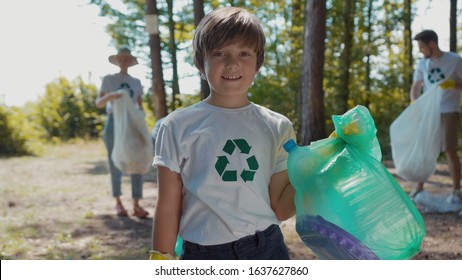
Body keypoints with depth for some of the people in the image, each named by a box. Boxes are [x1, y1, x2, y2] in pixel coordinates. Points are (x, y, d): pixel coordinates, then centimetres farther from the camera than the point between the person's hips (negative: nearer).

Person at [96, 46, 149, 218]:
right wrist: (109, 96, -23)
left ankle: (136, 204, -7)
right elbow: (99, 104, -2)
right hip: (114, 122, -2)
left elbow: (139, 105, 11)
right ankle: (118, 202, 11)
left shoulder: (136, 82, 13)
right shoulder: (108, 79, 4)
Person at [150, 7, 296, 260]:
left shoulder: (277, 128, 4)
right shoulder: (179, 126, -2)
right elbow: (168, 207, 0)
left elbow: (281, 208, 2)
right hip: (203, 254, -2)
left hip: (267, 251, 2)